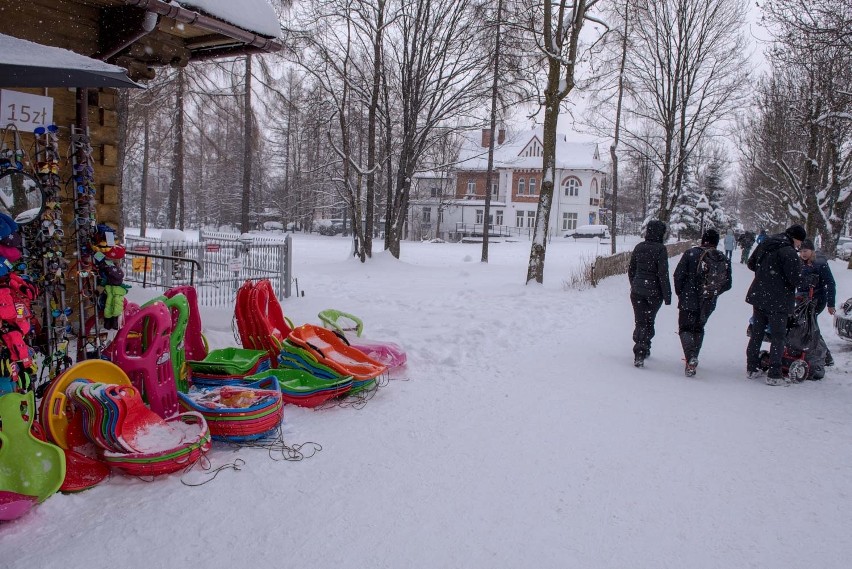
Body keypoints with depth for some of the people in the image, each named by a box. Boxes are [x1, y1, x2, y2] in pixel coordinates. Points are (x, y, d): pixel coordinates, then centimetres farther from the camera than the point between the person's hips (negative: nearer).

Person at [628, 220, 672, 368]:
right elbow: (663, 274, -14)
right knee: (649, 321, 11)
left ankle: (640, 352, 3)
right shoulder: (660, 249, -12)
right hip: (654, 292, -3)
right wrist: (667, 295, -9)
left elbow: (631, 270, 11)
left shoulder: (638, 247, 3)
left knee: (640, 322, 8)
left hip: (637, 291, 3)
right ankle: (642, 349, 3)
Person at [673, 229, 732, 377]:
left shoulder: (691, 254, -11)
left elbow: (678, 275, -11)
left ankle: (691, 356, -19)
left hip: (689, 300, -4)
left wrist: (680, 292, 5)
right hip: (708, 304, 4)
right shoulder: (725, 260, -1)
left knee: (685, 327, 4)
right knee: (698, 329, 21)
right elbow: (727, 284, 4)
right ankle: (693, 358, 24)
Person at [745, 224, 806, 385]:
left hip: (758, 297, 7)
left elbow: (751, 263, 20)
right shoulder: (788, 252, -18)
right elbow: (795, 279, -21)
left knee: (756, 333, 15)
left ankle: (751, 368, 21)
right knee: (778, 337, 2)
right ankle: (774, 374, 2)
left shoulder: (765, 244, 7)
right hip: (778, 301, -7)